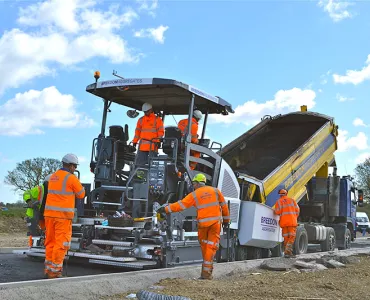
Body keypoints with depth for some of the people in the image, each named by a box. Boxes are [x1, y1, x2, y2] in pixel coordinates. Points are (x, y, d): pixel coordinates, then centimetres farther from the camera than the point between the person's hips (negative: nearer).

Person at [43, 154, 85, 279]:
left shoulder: (53, 176, 12)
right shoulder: (71, 178, -9)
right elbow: (81, 194, 3)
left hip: (49, 213, 7)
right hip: (63, 215, -7)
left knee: (50, 241, 14)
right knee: (61, 243, -2)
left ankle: (48, 268, 21)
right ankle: (54, 271, -1)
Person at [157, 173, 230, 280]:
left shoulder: (194, 195, 0)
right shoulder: (215, 191, 7)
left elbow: (180, 205, -3)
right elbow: (224, 205, 11)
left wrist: (165, 209, 5)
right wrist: (226, 219, 22)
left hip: (203, 223, -1)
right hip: (215, 222, 1)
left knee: (204, 245, 18)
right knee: (211, 247, 0)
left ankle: (207, 267, 23)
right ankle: (206, 273, -3)